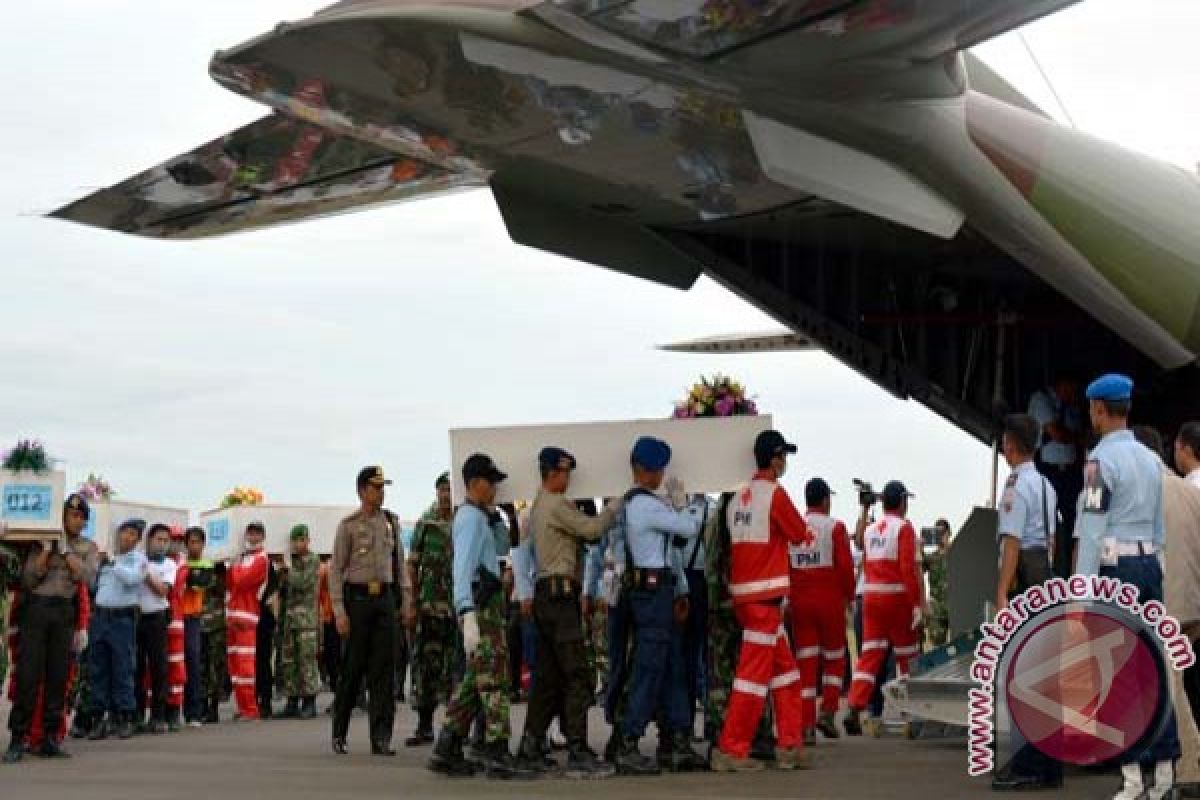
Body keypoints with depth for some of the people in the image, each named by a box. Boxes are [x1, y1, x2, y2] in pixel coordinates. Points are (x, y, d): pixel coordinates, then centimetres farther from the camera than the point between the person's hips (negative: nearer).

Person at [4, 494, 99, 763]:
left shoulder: (88, 548, 13)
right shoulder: (42, 542, 9)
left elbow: (86, 576, -5)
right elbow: (29, 580, 0)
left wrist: (65, 551, -3)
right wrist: (47, 551, -7)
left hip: (65, 612, 2)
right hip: (37, 607, -2)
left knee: (58, 675, 1)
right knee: (28, 673, -7)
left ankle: (50, 737, 7)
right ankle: (18, 738, -6)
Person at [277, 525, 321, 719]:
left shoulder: (313, 560, -1)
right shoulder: (291, 560, 18)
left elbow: (303, 582, -14)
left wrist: (287, 572, -7)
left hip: (307, 616, -7)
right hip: (289, 615, 7)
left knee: (307, 659, -8)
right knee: (288, 661, 6)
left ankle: (309, 703, -7)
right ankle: (292, 701, 10)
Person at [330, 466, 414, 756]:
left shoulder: (391, 522, 11)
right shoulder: (348, 525, -3)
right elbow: (335, 570, -4)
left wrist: (406, 600, 7)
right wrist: (340, 611, -11)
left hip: (385, 599, 4)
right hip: (357, 598, -4)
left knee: (384, 669, -2)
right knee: (353, 668, 1)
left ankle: (381, 737, -2)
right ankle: (339, 734, 15)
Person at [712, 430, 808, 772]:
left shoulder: (738, 498, 12)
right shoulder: (775, 494, -11)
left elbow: (737, 539, 11)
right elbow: (800, 534, -2)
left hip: (744, 595, 9)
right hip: (765, 596, -8)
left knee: (785, 667, 14)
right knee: (755, 671, -6)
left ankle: (790, 746, 15)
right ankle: (731, 750, -6)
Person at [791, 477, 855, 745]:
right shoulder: (835, 527, -6)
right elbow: (846, 565, -10)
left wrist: (788, 596, 13)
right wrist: (849, 595, 4)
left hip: (799, 602, 3)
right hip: (830, 601, -3)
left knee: (806, 662, 5)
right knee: (834, 658, 14)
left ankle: (807, 725, 1)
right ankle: (827, 712, -1)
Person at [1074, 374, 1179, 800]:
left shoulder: (1101, 459, -10)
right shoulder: (1150, 459, 13)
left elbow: (1093, 529, -14)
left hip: (1116, 566, -7)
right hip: (1150, 562, 7)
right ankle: (1164, 766, 9)